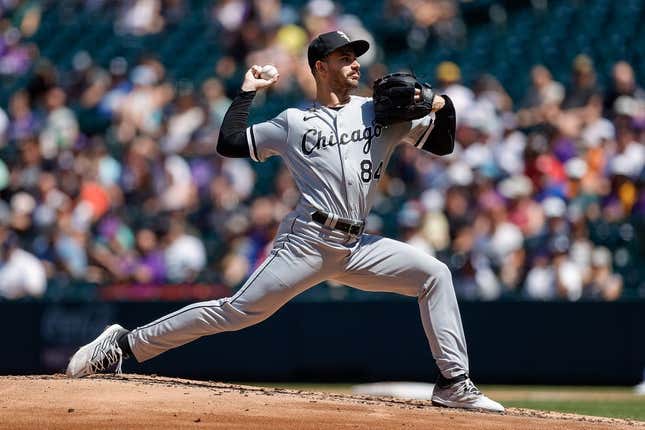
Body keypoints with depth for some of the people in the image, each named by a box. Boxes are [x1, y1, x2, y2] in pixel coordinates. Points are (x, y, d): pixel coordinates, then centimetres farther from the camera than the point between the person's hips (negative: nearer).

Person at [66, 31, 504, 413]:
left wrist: (443, 106, -6)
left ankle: (455, 383, -9)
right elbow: (229, 142, 7)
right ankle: (126, 342, -5)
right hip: (308, 241, -3)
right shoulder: (294, 122, 8)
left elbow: (442, 143, 12)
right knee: (238, 311, -10)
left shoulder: (382, 112, 13)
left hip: (358, 248, 3)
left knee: (434, 273, -11)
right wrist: (247, 92, 10)